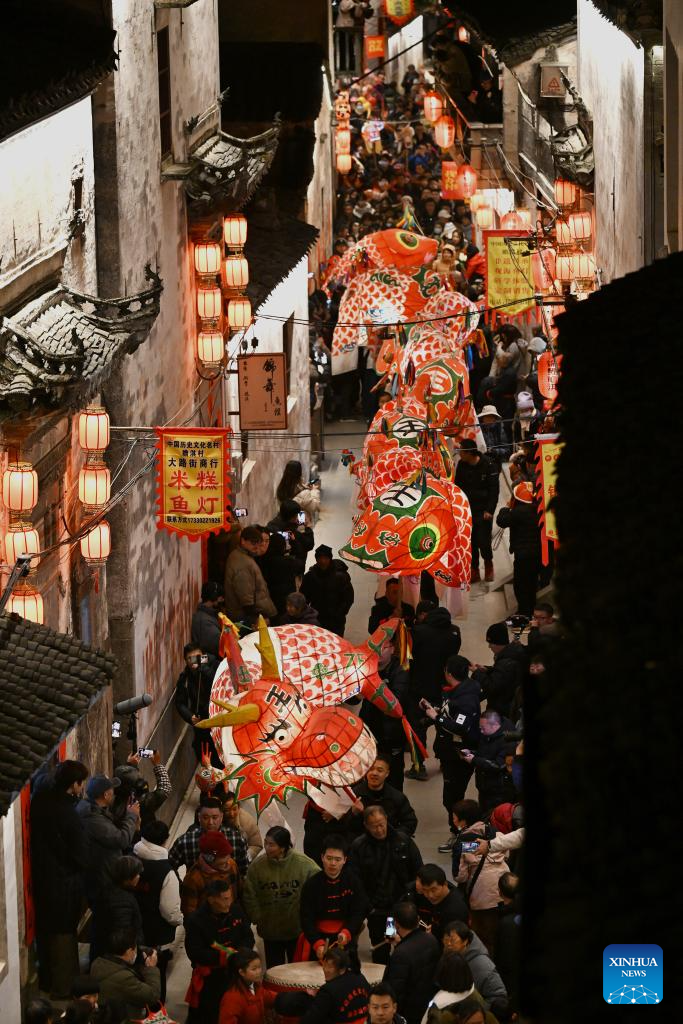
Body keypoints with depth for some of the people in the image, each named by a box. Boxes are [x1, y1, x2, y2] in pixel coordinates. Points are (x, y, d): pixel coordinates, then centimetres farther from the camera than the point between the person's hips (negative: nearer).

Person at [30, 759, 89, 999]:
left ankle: (47, 979, 39)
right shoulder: (69, 815, -28)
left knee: (46, 929, 23)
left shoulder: (40, 800, -8)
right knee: (63, 934, 10)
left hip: (40, 877, 7)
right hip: (63, 881, -7)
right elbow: (81, 858, -20)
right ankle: (62, 987, 22)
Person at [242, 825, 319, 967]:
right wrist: (258, 918, -4)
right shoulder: (257, 866, -8)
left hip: (298, 930, -2)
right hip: (270, 932, 2)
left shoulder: (304, 864, -14)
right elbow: (249, 897, 0)